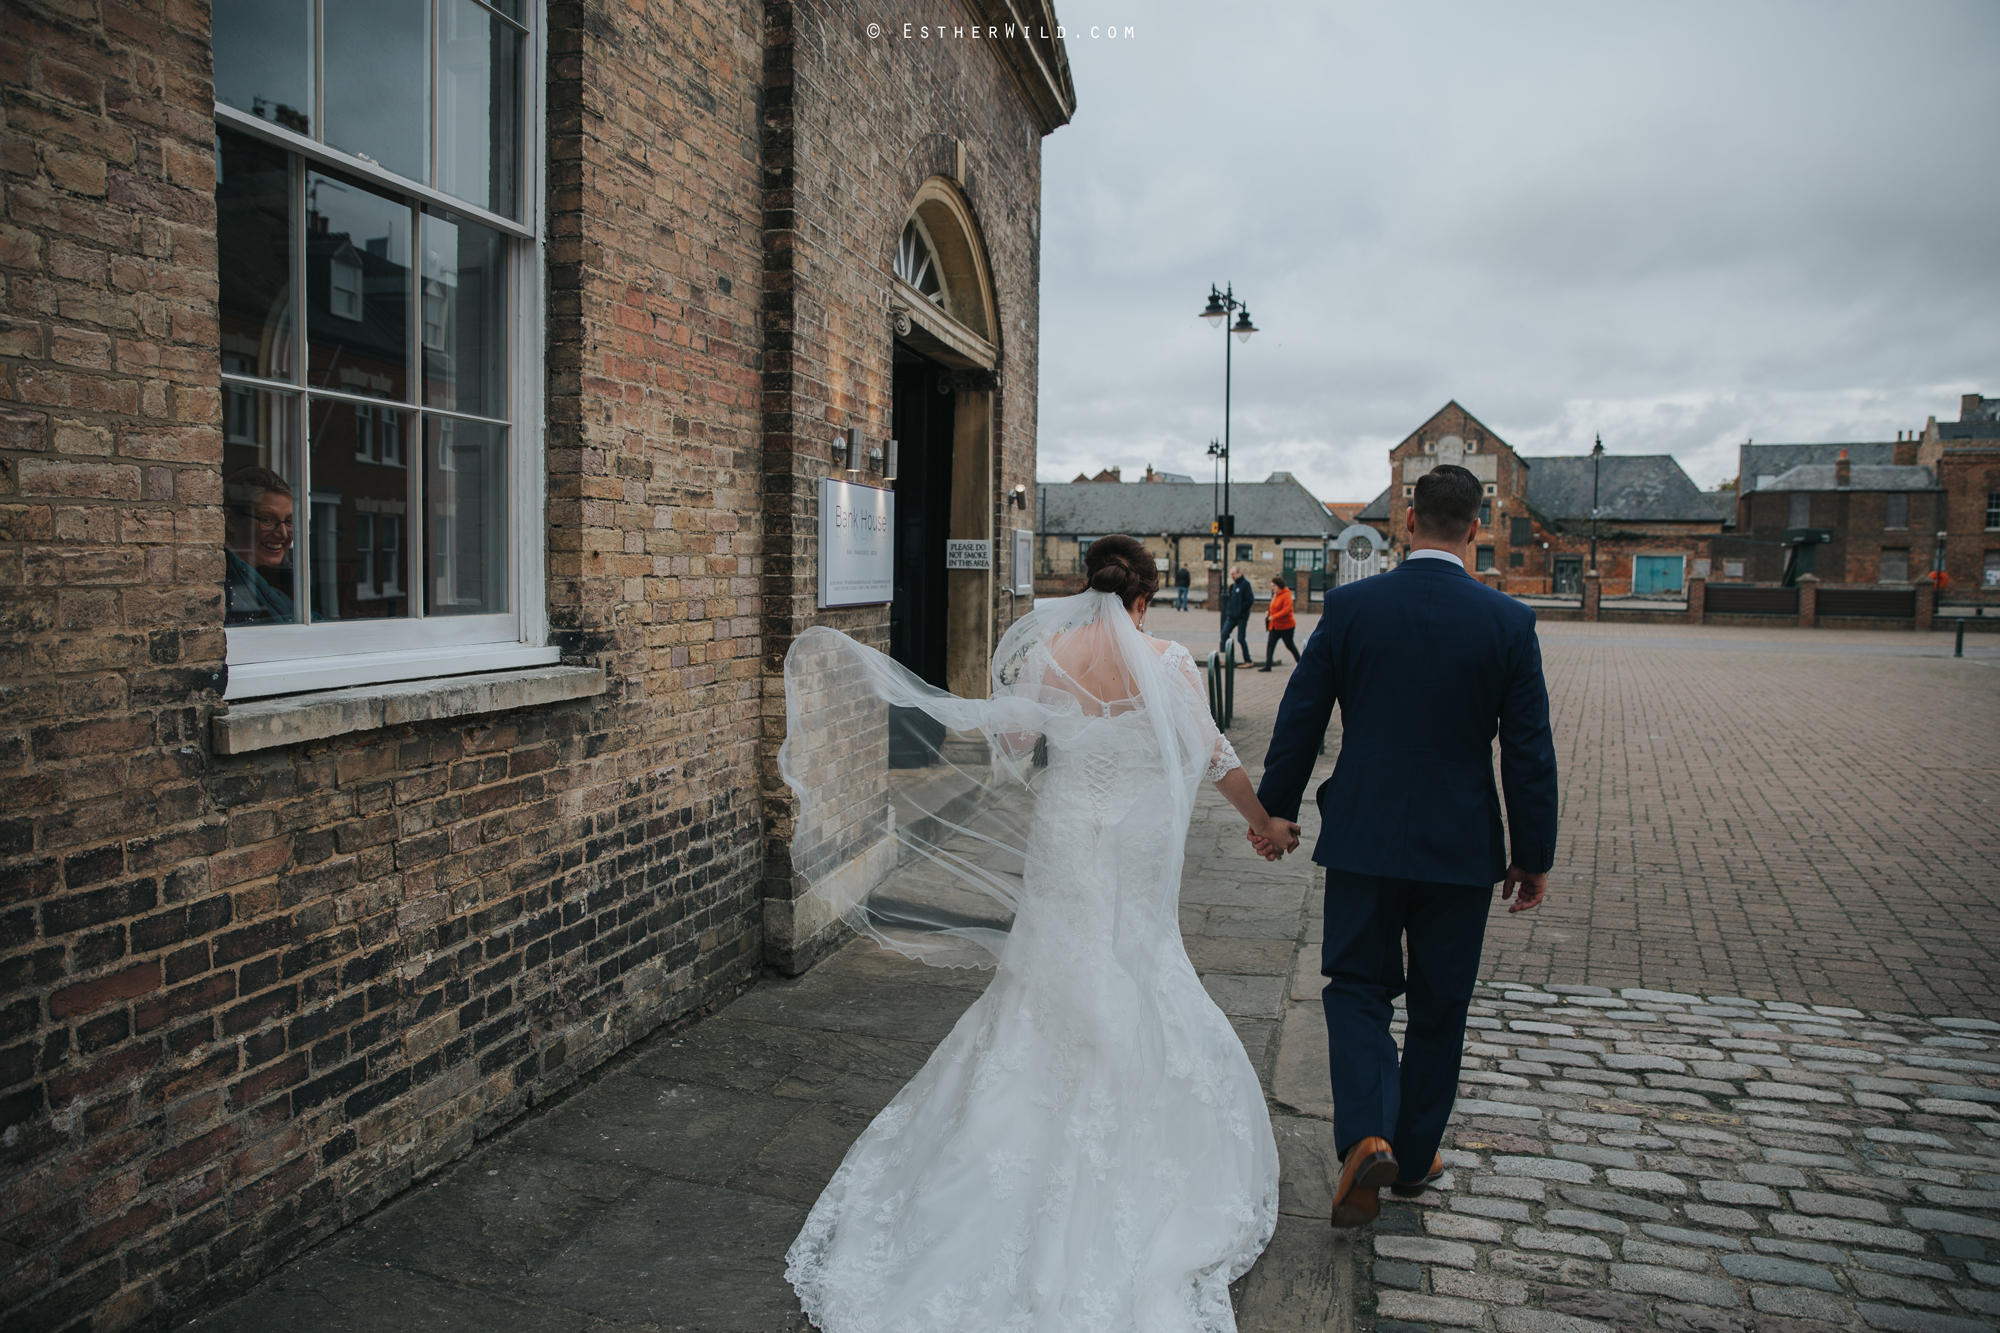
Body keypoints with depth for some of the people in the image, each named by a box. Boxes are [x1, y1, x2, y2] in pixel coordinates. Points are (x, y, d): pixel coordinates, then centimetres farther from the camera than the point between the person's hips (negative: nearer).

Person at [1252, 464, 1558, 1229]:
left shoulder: (1349, 607, -7)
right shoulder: (1508, 621, -7)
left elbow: (1299, 721, -3)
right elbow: (1529, 751, -4)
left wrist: (1274, 810, 10)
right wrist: (1534, 856, 5)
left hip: (1363, 837, 0)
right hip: (1461, 848, 1)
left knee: (1357, 987, 13)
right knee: (1438, 1005, 16)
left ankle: (1366, 1136, -7)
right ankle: (1414, 1156, 29)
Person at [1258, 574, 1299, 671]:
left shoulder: (1286, 595, -17)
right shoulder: (1275, 595, 9)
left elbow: (1286, 610, -25)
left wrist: (1274, 617, -29)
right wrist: (1269, 611, 3)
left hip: (1285, 626, -8)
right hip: (1275, 625, 8)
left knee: (1289, 645, 6)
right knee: (1270, 644, -3)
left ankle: (1299, 661, 26)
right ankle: (1267, 665, -5)